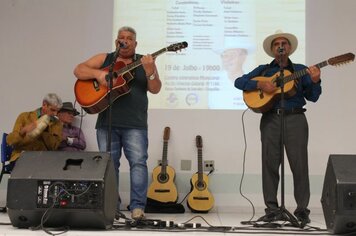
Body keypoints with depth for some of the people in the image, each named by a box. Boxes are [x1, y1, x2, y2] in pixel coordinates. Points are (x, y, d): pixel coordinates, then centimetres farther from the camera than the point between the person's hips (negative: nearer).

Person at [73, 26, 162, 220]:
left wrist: (149, 71, -19)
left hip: (135, 124, -1)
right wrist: (98, 74, -13)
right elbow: (78, 70, 6)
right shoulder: (104, 58, 13)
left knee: (138, 162, -10)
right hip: (107, 122, 2)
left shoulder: (145, 61, 10)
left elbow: (155, 89, 1)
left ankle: (137, 206, -7)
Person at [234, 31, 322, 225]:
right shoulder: (263, 70, 16)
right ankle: (272, 209, 7)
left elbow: (312, 97, 8)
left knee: (300, 164, -4)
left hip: (295, 119, 0)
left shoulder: (300, 70, 15)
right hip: (270, 119, 1)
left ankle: (302, 210, 5)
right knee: (270, 164, -1)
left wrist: (315, 82, -12)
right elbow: (239, 82, 7)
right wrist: (260, 85, -8)